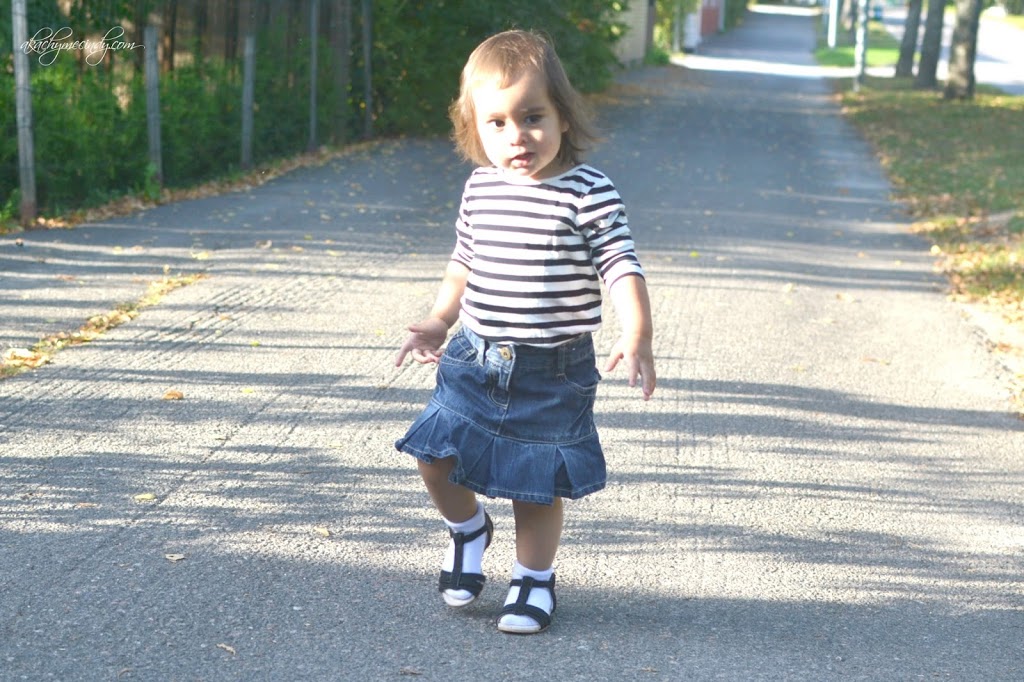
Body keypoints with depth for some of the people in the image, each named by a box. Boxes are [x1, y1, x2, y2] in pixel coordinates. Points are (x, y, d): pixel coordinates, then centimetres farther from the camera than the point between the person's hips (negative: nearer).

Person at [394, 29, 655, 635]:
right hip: (474, 360, 4)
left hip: (554, 372, -4)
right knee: (436, 457, -4)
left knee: (539, 484, 5)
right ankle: (468, 529, 27)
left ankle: (535, 579, 27)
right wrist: (438, 323, 17)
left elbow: (622, 269, -15)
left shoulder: (590, 193, -13)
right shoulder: (481, 189, 3)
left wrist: (638, 337, -27)